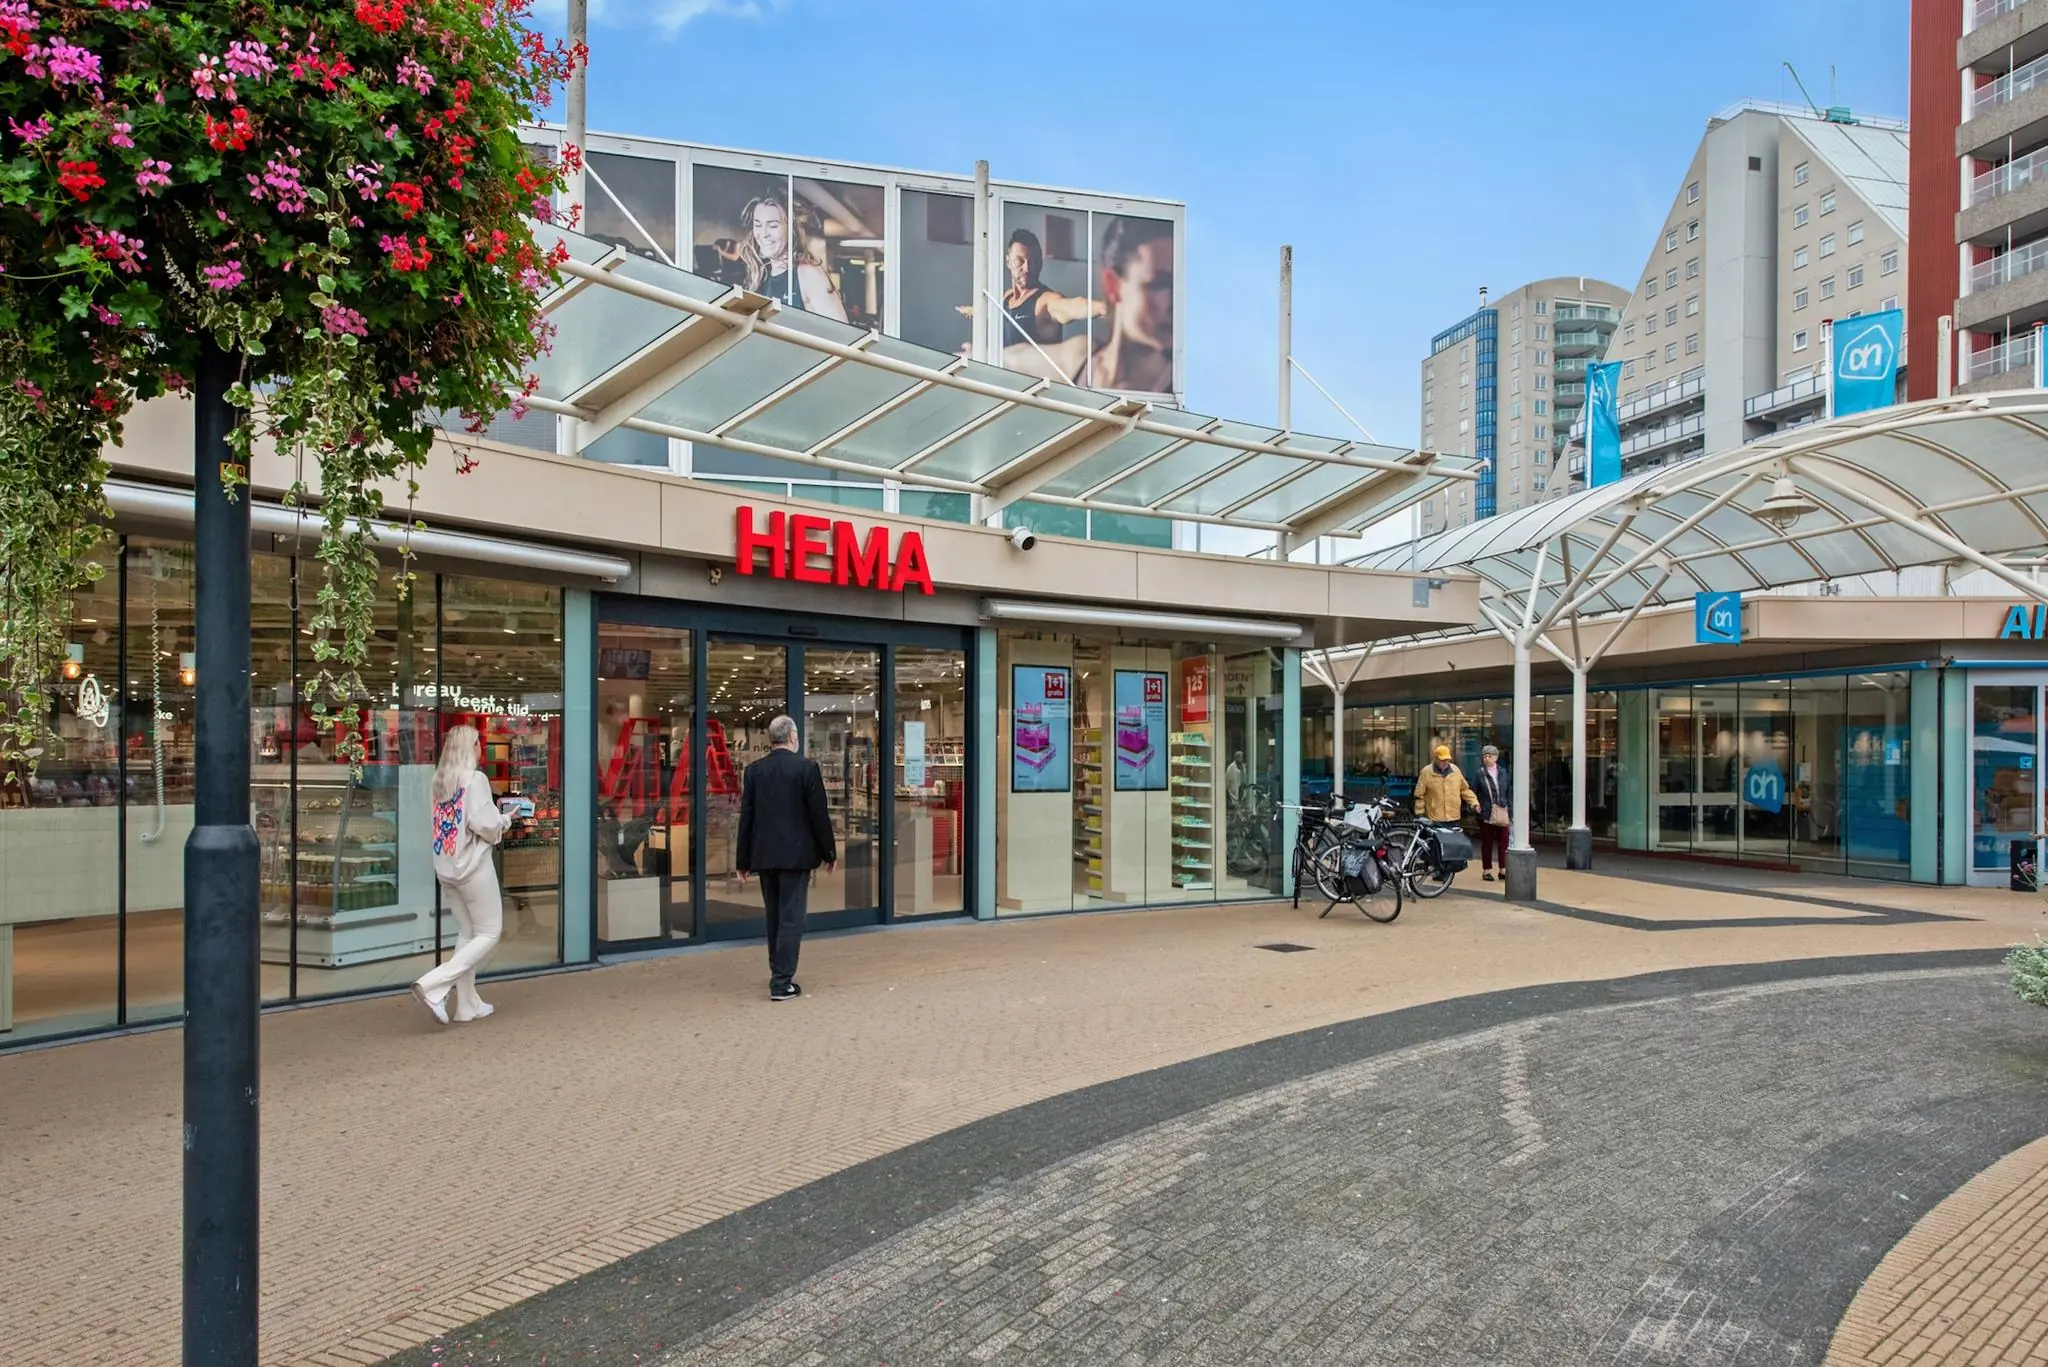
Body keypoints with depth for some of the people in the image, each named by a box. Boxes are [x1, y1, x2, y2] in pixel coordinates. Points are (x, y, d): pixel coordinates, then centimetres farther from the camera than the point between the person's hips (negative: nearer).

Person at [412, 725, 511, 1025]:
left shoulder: (440, 780, 8)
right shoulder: (475, 779, -14)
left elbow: (456, 820, 12)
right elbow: (484, 825, -19)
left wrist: (494, 812, 14)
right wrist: (506, 818, 0)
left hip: (446, 867, 8)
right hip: (473, 866, -7)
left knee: (466, 933, 15)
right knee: (489, 933, 3)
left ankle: (468, 1004, 17)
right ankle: (434, 985, -11)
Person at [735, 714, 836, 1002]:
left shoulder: (753, 770, 3)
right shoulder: (806, 767, -9)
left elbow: (746, 817, 4)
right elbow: (819, 814, -8)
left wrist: (743, 860, 9)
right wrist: (829, 852, 2)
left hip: (765, 855, 5)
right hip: (796, 854, -4)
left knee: (774, 916, 17)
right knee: (791, 918, -1)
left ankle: (779, 972, 26)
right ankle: (781, 982, -4)